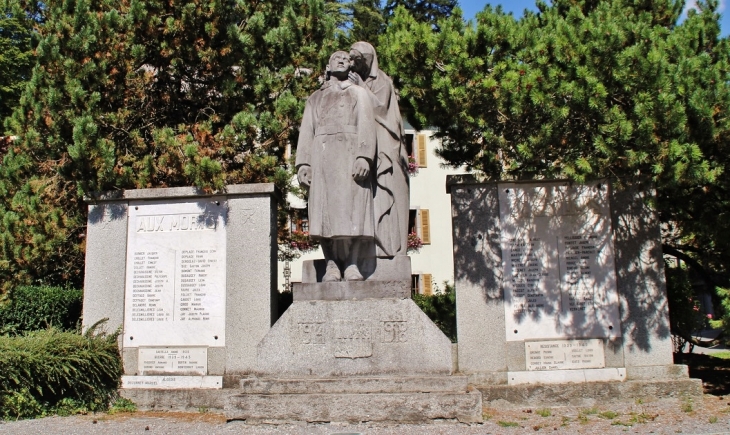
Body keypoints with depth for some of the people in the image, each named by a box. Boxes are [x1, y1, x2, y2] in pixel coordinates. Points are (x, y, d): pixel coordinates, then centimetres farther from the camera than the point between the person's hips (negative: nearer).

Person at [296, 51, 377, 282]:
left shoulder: (359, 93, 21)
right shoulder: (316, 97, 28)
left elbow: (366, 125, 4)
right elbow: (306, 131, 16)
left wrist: (364, 156, -14)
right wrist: (303, 163, -1)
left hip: (350, 152, -2)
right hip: (322, 155, 2)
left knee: (352, 208, -13)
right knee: (325, 210, -8)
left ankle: (352, 265, -16)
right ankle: (331, 265, -10)